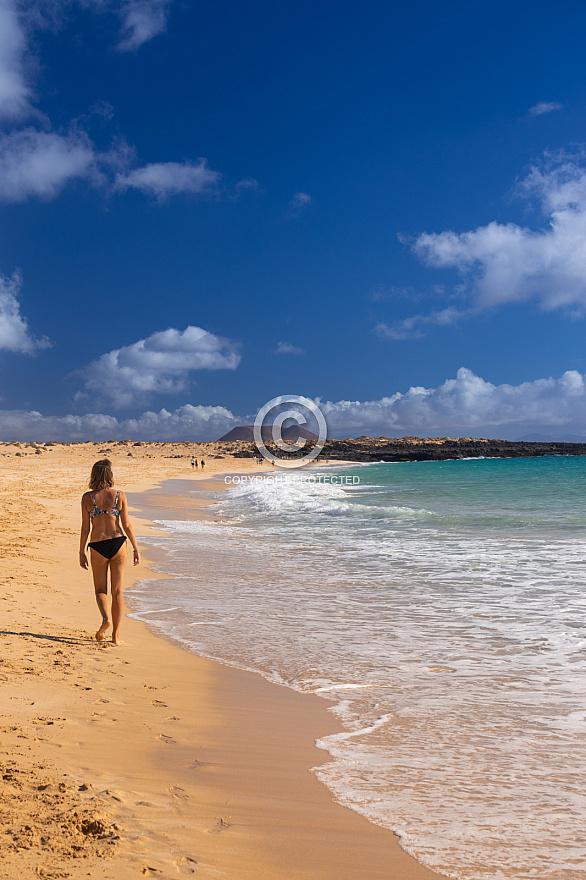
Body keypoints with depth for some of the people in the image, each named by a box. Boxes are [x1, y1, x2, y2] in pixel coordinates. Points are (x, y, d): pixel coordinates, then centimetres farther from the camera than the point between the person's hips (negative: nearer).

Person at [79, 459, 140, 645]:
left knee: (100, 590, 15)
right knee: (117, 591, 9)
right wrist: (136, 549, 5)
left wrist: (82, 553, 7)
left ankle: (106, 618, -13)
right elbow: (126, 525, -3)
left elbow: (85, 528, -3)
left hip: (98, 546, -1)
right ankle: (116, 635, 10)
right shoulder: (119, 495, -3)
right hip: (118, 543, 1)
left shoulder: (87, 497, -4)